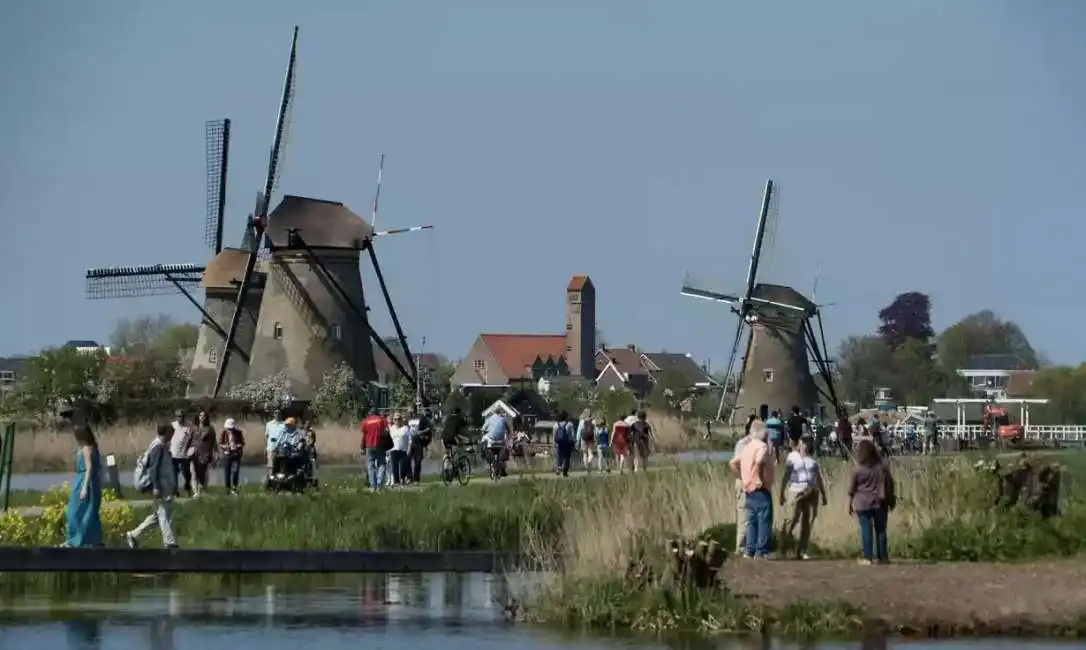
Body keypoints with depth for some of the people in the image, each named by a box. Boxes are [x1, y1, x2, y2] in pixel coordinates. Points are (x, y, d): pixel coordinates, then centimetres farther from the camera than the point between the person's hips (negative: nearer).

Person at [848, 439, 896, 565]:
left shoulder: (858, 470, -8)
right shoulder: (883, 467, 0)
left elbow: (851, 490, -3)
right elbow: (890, 485, 6)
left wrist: (850, 505, 7)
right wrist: (892, 500, 16)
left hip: (863, 504, -2)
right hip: (880, 503, 2)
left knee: (866, 530, 0)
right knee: (881, 530, 9)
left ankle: (868, 557, -1)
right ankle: (882, 556, 10)